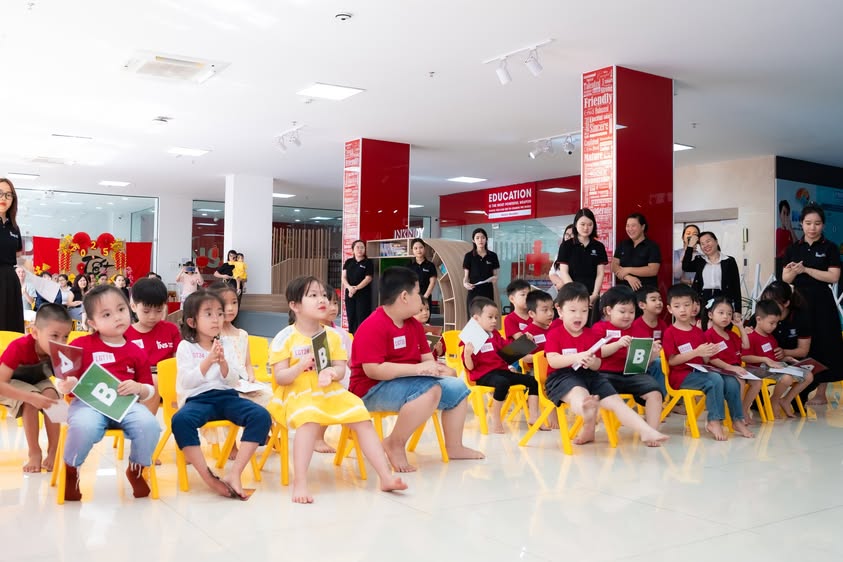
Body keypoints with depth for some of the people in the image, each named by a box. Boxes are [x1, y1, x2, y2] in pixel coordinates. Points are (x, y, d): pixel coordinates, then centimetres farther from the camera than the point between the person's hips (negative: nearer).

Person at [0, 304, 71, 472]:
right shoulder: (19, 347, -38)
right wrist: (31, 397, -51)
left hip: (38, 381, 3)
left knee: (51, 394, -29)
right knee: (31, 400, -34)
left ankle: (53, 452, -19)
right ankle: (34, 453, -19)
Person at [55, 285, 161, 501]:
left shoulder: (136, 352, 12)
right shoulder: (81, 345, 5)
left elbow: (149, 391, 15)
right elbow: (61, 381, 5)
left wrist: (138, 388, -7)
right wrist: (65, 385, -18)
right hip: (89, 403, -2)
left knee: (149, 424, -27)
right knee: (83, 426, -36)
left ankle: (136, 469, 5)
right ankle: (71, 471, -1)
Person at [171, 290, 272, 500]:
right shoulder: (186, 347, 4)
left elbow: (233, 382, 8)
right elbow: (186, 382, -8)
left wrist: (223, 363, -11)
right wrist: (208, 361, -17)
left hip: (226, 396, 3)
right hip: (198, 398, -3)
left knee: (261, 416, -24)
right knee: (180, 420, -37)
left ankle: (234, 473, -25)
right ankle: (208, 477, -28)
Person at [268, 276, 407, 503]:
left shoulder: (333, 336, 8)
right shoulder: (285, 339, -6)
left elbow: (341, 370, 5)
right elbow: (280, 377, -8)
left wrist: (331, 373, -20)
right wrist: (301, 366, -26)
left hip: (330, 391, 5)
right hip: (297, 394, -5)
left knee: (363, 420, -12)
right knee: (309, 420, -38)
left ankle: (386, 477, -5)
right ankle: (299, 483, -33)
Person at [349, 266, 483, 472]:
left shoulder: (414, 325, 9)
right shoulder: (373, 326, -20)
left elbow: (426, 359, 13)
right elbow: (372, 370, -28)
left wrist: (435, 367, -13)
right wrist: (418, 368, -27)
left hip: (408, 382, 10)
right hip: (374, 390, -9)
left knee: (457, 386, 5)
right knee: (431, 390, -32)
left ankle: (454, 446, 13)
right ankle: (395, 444, -20)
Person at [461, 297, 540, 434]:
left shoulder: (496, 335, 16)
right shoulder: (471, 339, -10)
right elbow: (470, 367, -13)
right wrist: (467, 354, -33)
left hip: (502, 370, 9)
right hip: (483, 375, -8)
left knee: (533, 381, 4)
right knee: (503, 382, -39)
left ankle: (533, 416, 8)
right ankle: (494, 417, -23)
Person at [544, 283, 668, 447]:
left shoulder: (591, 335, 16)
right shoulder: (554, 334, 3)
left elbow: (598, 365, 11)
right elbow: (552, 361, -12)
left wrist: (592, 363, -15)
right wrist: (576, 357, -26)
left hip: (590, 376, 6)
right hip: (563, 376, -6)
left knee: (616, 401, -11)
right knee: (579, 393, -40)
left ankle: (647, 432, -17)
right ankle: (589, 423, -74)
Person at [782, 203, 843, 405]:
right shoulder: (793, 249, 8)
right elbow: (785, 279, 6)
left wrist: (806, 269, -15)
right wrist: (794, 271, -16)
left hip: (821, 303, -3)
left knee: (822, 347, 2)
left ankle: (820, 393, 12)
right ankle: (799, 391, 12)